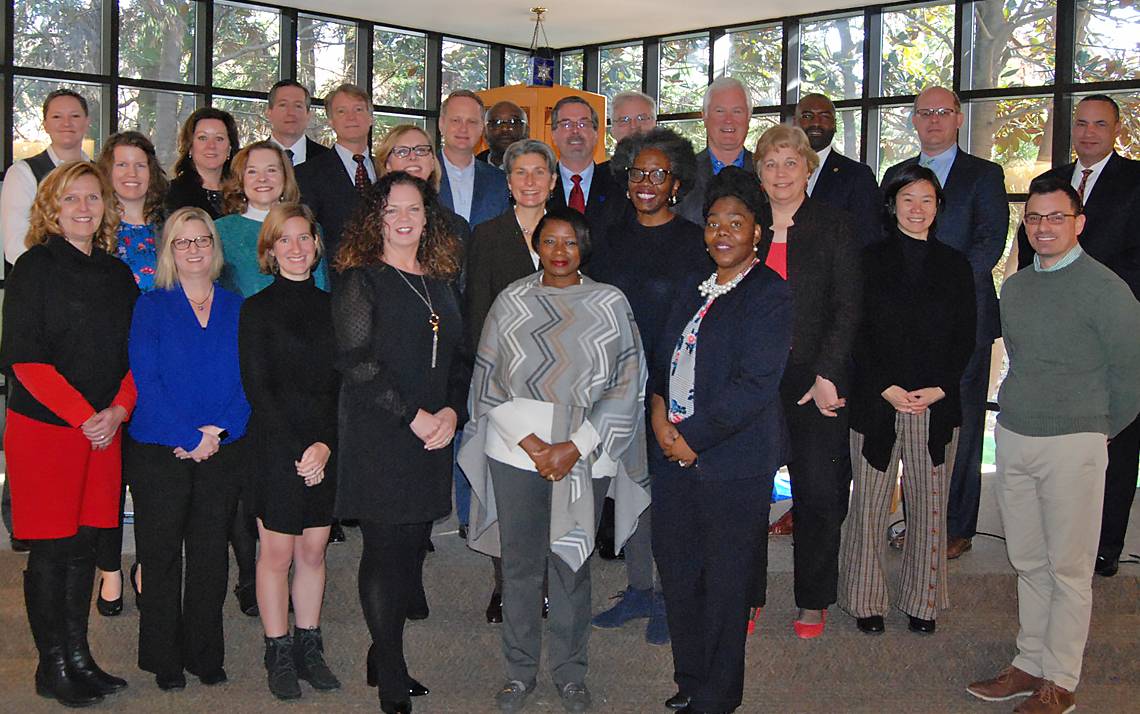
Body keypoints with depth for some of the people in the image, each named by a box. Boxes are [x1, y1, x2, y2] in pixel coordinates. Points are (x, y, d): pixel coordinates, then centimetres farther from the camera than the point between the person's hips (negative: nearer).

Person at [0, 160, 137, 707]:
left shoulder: (118, 273, 12)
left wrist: (117, 411, -6)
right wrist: (82, 417, -15)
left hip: (104, 430, 5)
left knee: (85, 546, 10)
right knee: (50, 550, 1)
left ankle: (79, 657, 20)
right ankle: (52, 667, 12)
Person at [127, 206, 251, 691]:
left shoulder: (236, 309, 8)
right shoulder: (151, 307, 1)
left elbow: (249, 381, 2)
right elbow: (145, 380, -8)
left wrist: (220, 433, -12)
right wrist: (189, 436, -16)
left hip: (224, 450, 2)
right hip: (159, 451, -2)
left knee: (211, 554, 8)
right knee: (161, 555, 5)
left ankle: (205, 654, 20)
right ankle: (164, 660, 17)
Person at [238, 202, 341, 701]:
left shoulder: (329, 307, 10)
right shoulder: (257, 309, -1)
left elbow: (342, 384, 6)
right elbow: (258, 388, -6)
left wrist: (326, 443, -8)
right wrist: (297, 449, -12)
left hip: (327, 448, 4)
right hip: (276, 448, -3)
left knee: (313, 550, 9)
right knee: (277, 552, 2)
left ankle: (309, 646, 19)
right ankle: (278, 654, 13)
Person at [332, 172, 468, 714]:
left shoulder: (441, 283, 16)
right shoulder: (360, 280, -3)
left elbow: (459, 358, 17)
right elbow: (357, 362, -11)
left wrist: (450, 411, -2)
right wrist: (414, 416, -14)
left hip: (433, 439, 6)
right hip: (377, 439, -5)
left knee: (411, 549, 8)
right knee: (385, 550, -3)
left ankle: (384, 658, 23)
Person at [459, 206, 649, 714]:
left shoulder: (610, 303, 1)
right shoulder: (511, 301, 4)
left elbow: (627, 385, -1)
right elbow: (488, 381, 2)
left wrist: (575, 447, -9)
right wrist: (531, 443, -8)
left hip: (585, 456, -1)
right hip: (516, 450, 1)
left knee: (572, 562, 7)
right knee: (519, 562, 7)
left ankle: (570, 673, 24)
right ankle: (519, 671, 24)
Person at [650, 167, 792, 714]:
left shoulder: (769, 294, -8)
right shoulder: (691, 293, 16)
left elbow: (754, 384, -15)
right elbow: (663, 360, 16)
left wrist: (692, 436, -14)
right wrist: (660, 413, -4)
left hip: (734, 465, -7)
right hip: (676, 458, 7)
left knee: (724, 582, 4)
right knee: (676, 570, 12)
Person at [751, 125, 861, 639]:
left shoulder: (834, 227, 2)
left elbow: (848, 308, -3)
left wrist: (827, 375, -12)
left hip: (816, 380, -2)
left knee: (818, 494, 4)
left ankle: (813, 602, 19)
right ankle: (747, 596, 18)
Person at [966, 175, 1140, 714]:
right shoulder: (1014, 287, 11)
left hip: (1072, 446, -6)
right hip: (1012, 438, 6)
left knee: (1069, 569, 2)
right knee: (1029, 563, 13)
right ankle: (1030, 664, 24)